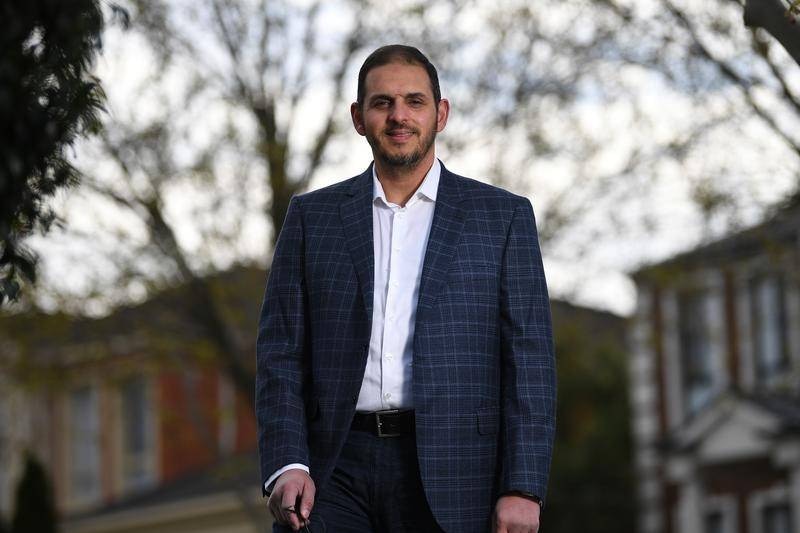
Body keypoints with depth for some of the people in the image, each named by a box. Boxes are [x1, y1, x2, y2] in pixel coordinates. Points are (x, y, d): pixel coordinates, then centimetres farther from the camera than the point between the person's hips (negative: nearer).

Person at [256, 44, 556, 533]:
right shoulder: (313, 217, 12)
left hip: (449, 477, -1)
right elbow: (280, 352, 8)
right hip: (338, 473, 1)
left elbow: (528, 359, 3)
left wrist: (523, 488, -7)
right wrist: (287, 465, -7)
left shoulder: (503, 217, 8)